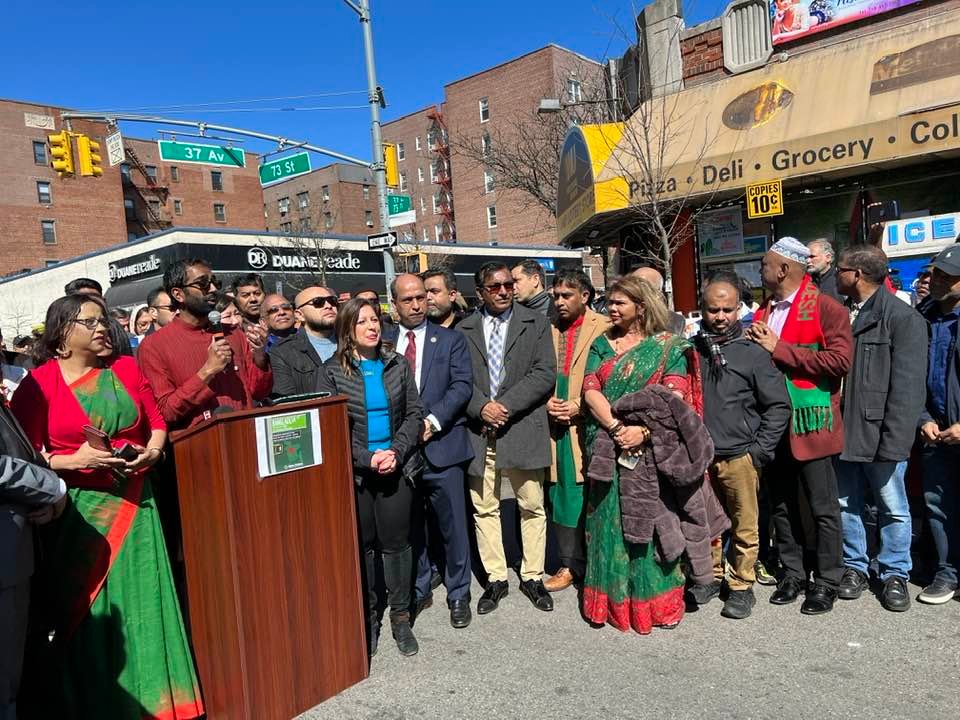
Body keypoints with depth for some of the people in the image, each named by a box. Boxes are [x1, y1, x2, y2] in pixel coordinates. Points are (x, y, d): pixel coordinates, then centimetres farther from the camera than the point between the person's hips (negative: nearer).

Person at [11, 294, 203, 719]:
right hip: (77, 511, -3)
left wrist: (153, 450, -6)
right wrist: (74, 461, -18)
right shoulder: (39, 383, -4)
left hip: (134, 503, 3)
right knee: (86, 609, 6)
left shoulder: (126, 368, 8)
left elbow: (157, 422, 13)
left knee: (142, 600, 7)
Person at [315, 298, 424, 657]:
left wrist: (397, 452, -10)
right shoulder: (333, 371, -2)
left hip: (397, 467, 2)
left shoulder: (397, 365, 6)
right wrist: (368, 458, -14)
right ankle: (367, 617, 26)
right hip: (354, 472, -1)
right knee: (362, 544, 9)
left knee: (396, 542, 5)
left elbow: (414, 413, 4)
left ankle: (400, 617, 21)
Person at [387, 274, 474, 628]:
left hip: (440, 445, -2)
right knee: (409, 527, 14)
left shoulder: (450, 339, 4)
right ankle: (418, 591, 31)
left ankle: (458, 595, 24)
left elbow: (462, 385, -6)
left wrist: (432, 420, -17)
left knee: (452, 526, 6)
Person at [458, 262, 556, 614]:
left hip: (523, 429, -1)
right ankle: (496, 579, 25)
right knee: (484, 509, 10)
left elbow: (545, 374, -5)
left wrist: (506, 405, -14)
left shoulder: (536, 323, 3)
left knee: (532, 507, 8)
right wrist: (481, 407, -14)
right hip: (479, 431, 2)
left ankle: (532, 577, 25)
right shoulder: (464, 330, 7)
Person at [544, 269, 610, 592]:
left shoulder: (604, 328, -4)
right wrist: (547, 403, -4)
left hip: (588, 427, -4)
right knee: (561, 497, 9)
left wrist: (578, 406, -12)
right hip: (556, 427, 5)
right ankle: (570, 565, 22)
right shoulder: (549, 330, 12)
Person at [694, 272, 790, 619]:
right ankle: (711, 577, 32)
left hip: (738, 457, -2)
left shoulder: (752, 353, -2)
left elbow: (779, 405, 0)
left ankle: (742, 586, 23)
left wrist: (758, 451, -4)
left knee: (745, 527, 7)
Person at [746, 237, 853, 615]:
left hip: (809, 423, -7)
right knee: (782, 505, 14)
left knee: (823, 508, 5)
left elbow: (840, 359, -20)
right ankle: (792, 574, 28)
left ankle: (826, 582, 19)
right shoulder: (764, 312, 14)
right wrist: (755, 346, 1)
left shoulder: (826, 308, -8)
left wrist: (780, 349, -17)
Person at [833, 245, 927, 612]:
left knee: (892, 509, 11)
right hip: (842, 430, 5)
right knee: (846, 505, 14)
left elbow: (907, 385, -14)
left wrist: (893, 441, -18)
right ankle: (855, 566, 30)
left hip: (878, 433, -5)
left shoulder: (902, 317, -9)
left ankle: (895, 574, 27)